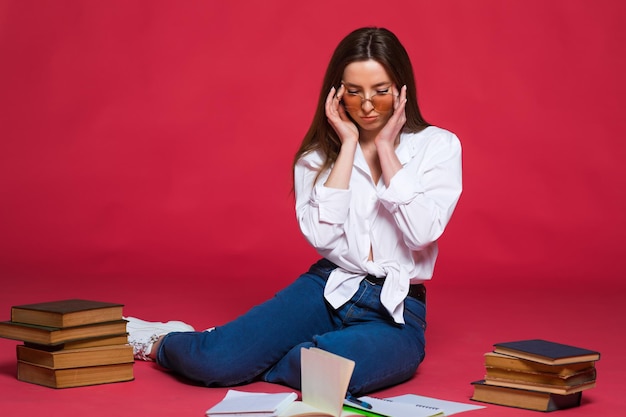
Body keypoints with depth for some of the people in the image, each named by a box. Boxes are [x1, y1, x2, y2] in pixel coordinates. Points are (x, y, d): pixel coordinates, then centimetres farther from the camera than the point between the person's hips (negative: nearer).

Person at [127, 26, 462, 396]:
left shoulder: (439, 146, -1)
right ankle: (162, 342, 14)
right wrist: (348, 144, -10)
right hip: (326, 293, 2)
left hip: (396, 316, -2)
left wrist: (385, 147, -11)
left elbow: (421, 233, -15)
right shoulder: (318, 156, 5)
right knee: (213, 359, -21)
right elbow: (321, 235, -12)